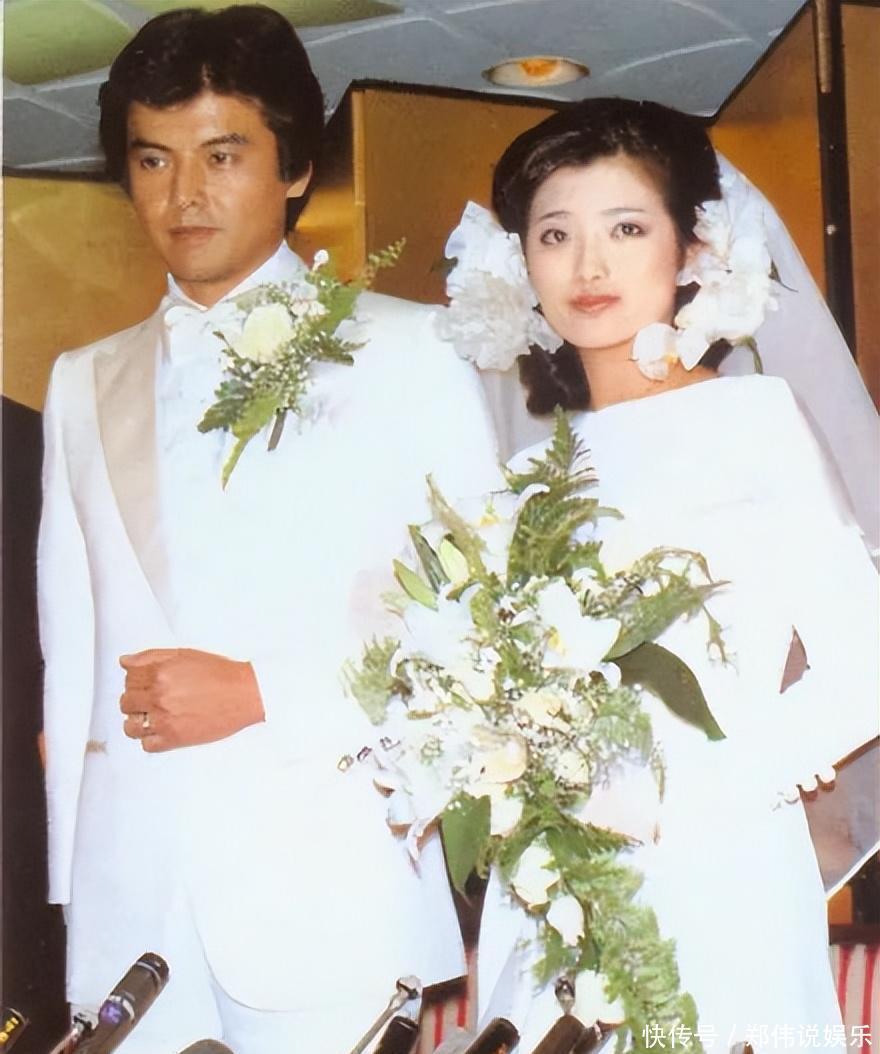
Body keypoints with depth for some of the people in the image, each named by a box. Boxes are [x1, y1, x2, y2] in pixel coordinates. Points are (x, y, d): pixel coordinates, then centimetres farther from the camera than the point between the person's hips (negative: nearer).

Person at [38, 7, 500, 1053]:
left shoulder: (407, 356, 2)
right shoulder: (83, 384, 15)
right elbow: (69, 640, 15)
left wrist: (263, 694, -12)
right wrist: (67, 874, 10)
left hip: (331, 893, -3)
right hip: (126, 895, 4)